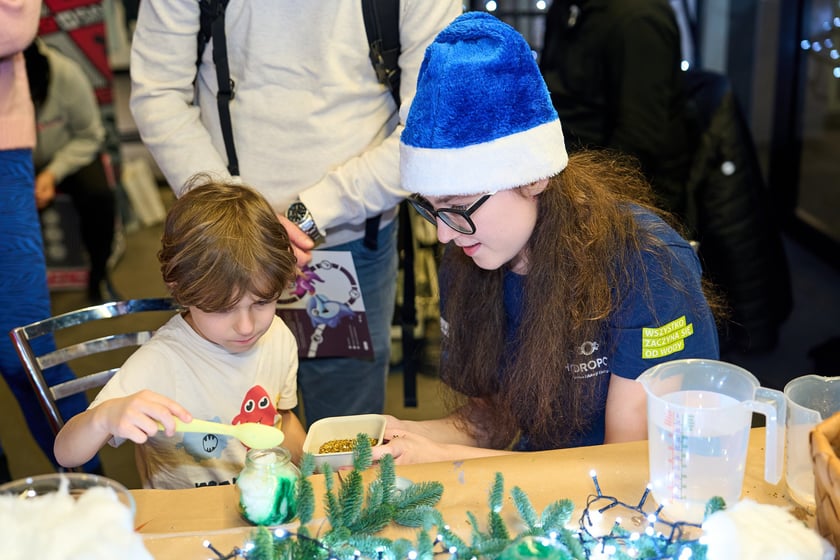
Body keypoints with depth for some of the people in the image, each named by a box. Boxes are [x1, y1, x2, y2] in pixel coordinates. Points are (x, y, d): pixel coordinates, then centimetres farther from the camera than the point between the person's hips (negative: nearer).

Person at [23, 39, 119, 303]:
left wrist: (54, 173, -24)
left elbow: (89, 136, -12)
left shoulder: (66, 74, -26)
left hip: (70, 154, 0)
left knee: (99, 194, -31)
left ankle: (99, 275, -6)